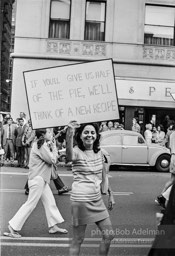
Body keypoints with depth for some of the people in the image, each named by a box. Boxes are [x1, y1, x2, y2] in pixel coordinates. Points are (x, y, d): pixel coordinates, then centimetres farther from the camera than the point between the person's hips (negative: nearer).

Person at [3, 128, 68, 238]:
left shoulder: (43, 145, 13)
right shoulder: (41, 145, -17)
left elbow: (53, 158, 13)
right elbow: (52, 160, -17)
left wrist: (51, 147, 1)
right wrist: (54, 148, -4)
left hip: (42, 179, 10)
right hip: (37, 179, -10)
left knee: (50, 202, 12)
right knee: (31, 204, -4)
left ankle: (53, 226, 20)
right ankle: (13, 227, 5)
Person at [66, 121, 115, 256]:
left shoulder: (99, 153, 7)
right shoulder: (77, 152, -12)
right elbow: (70, 157, -38)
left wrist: (110, 194, 16)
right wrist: (69, 135, -53)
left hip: (97, 199, 6)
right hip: (81, 200, -6)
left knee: (109, 235, 12)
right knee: (78, 241, 3)